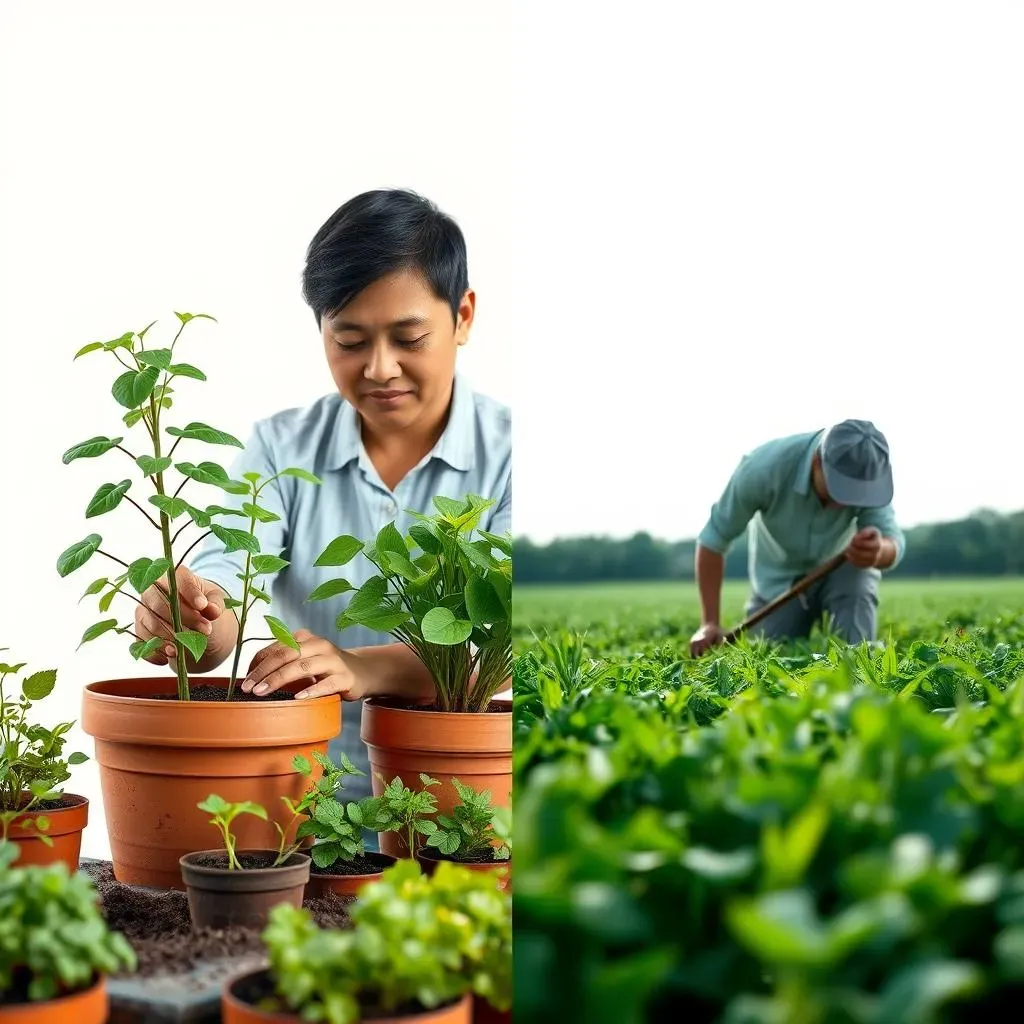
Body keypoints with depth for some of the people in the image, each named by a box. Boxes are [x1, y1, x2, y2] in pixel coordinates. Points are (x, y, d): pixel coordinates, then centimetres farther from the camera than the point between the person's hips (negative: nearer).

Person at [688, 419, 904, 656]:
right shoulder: (766, 467, -34)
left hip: (842, 562, 0)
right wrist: (710, 623, -24)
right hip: (780, 575, 0)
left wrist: (879, 551, -64)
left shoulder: (869, 474, -29)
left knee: (856, 593, -32)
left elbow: (894, 544, -37)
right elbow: (714, 538, -24)